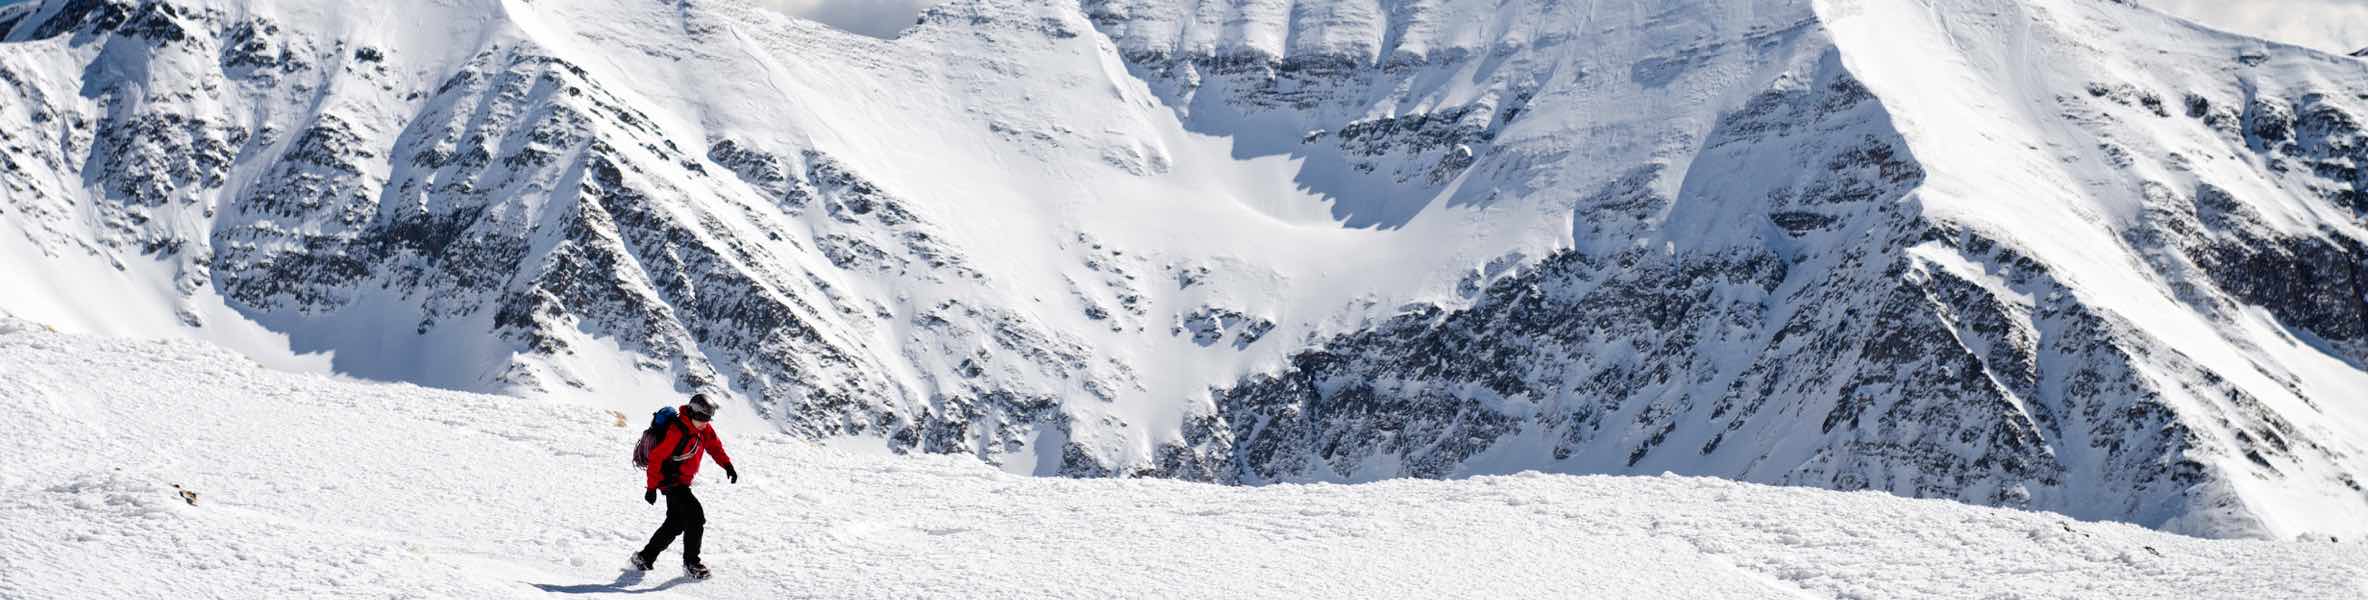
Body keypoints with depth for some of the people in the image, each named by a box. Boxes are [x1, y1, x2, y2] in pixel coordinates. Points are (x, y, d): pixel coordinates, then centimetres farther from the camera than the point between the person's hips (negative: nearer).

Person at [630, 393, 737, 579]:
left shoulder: (704, 429, -1)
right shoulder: (677, 431, -25)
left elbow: (714, 446, 15)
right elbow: (656, 457, -23)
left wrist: (727, 465, 0)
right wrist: (652, 487, -22)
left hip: (682, 482, 9)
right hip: (671, 482, -9)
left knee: (676, 522, 15)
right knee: (696, 517, -15)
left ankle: (645, 557, 26)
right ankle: (691, 563, -6)